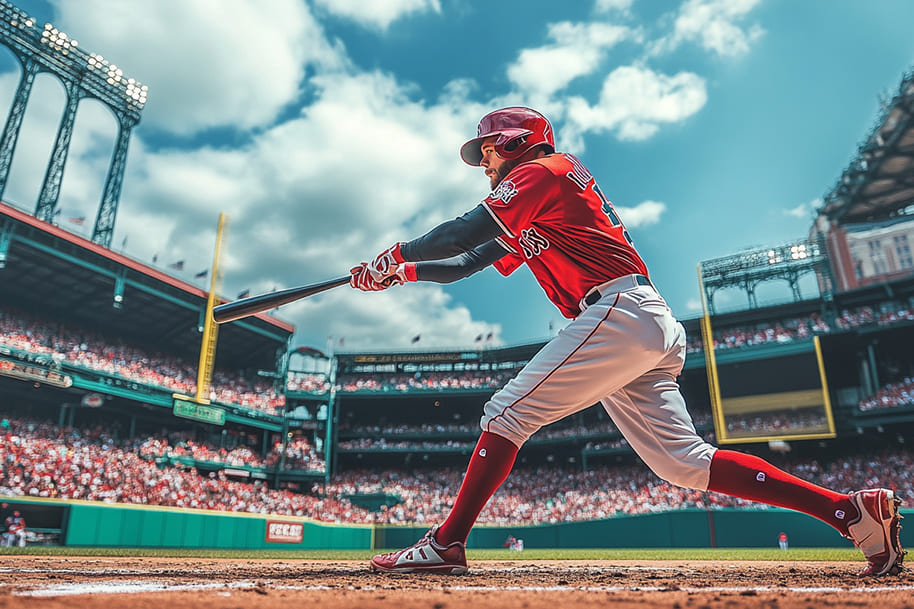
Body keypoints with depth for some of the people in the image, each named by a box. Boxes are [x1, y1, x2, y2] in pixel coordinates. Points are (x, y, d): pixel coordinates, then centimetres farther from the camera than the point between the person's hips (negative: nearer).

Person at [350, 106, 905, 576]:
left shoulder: (541, 169, 4)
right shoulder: (522, 225, 31)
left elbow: (466, 231, -8)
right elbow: (468, 262, 32)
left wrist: (396, 253, 4)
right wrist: (405, 273, 24)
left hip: (620, 311, -10)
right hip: (652, 332, 10)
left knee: (509, 412, -9)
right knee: (684, 462, 6)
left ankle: (446, 544, -4)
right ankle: (853, 510, 8)